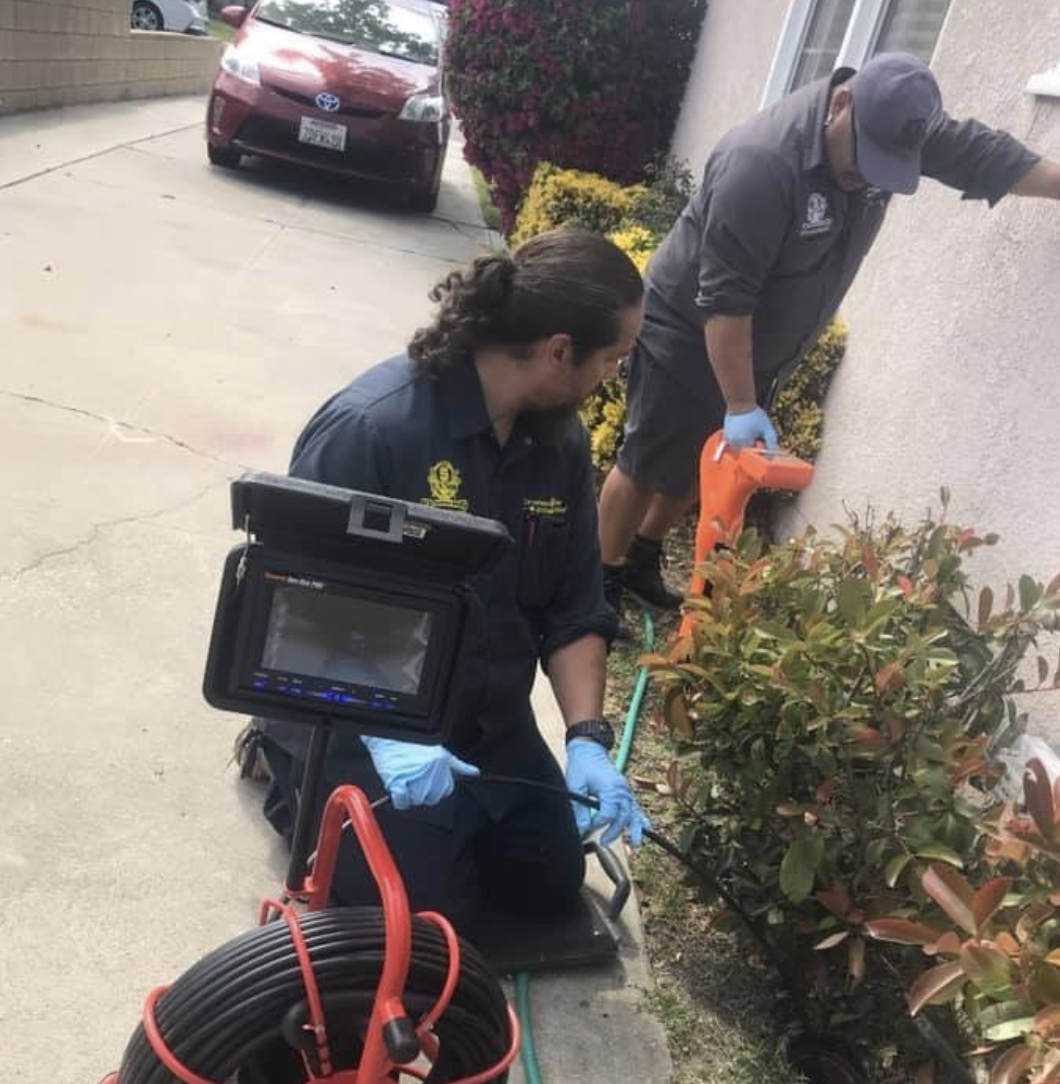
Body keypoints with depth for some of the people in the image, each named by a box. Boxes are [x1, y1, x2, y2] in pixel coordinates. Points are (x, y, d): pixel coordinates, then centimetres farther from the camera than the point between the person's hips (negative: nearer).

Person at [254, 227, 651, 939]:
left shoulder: (562, 442, -7)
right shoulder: (369, 426, -28)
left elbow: (575, 610, -3)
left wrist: (588, 738, -14)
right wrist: (384, 733, -31)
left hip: (487, 718, 7)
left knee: (550, 883, 13)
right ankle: (301, 770, 17)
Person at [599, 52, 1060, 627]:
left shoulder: (891, 125, -8)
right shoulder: (763, 164, -32)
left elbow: (979, 152, 4)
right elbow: (724, 300, -31)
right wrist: (740, 406, -28)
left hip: (759, 347, 8)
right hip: (691, 337, -7)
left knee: (694, 465, 17)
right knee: (648, 465, 2)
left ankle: (640, 561, 34)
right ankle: (602, 581, 18)